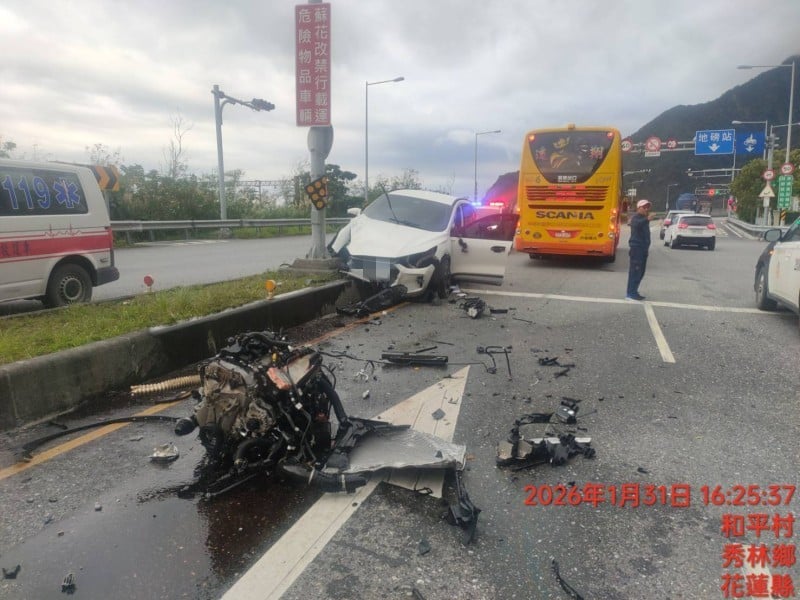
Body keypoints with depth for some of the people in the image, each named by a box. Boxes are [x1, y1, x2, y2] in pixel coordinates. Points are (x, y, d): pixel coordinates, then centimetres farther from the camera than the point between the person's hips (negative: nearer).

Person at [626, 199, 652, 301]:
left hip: (643, 248, 10)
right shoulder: (636, 218, -11)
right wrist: (647, 219, -53)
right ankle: (630, 293, -10)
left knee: (641, 271, 13)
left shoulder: (643, 219, 18)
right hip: (637, 247, -10)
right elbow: (636, 224, -36)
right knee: (635, 271, -11)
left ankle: (633, 292, 22)